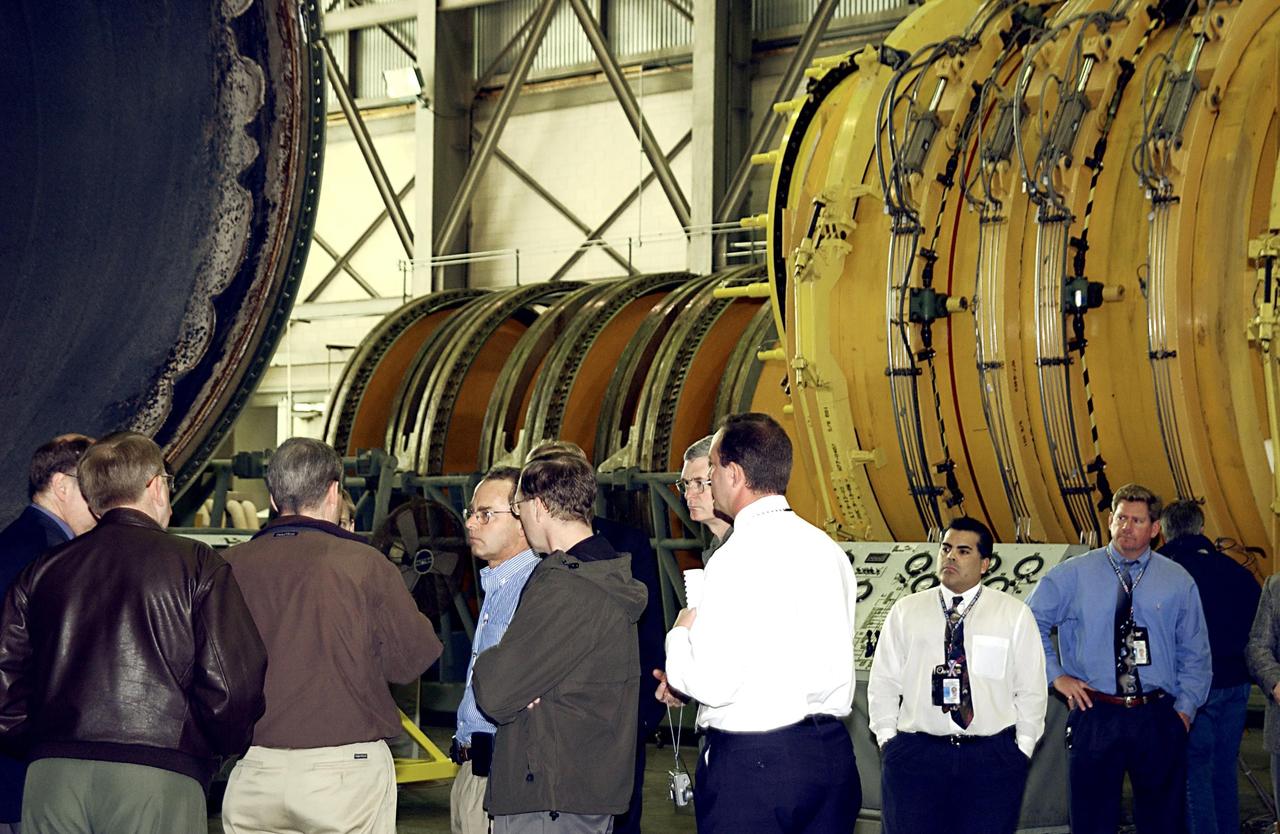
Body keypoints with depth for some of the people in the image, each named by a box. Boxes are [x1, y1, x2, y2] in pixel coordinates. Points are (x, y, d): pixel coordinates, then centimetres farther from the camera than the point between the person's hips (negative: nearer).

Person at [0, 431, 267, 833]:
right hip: (159, 778, -3)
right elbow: (232, 684, -6)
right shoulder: (196, 564, 1)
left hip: (50, 776, 4)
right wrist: (227, 746, 12)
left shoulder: (42, 571, 12)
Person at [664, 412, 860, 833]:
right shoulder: (827, 549, 9)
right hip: (831, 751, 8)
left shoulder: (741, 557, -15)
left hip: (750, 763, -8)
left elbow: (712, 682, -19)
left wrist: (681, 633, 2)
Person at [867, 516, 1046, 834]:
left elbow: (1031, 689, 6)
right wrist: (887, 740, 2)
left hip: (993, 759, -1)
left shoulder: (1015, 614, 5)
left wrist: (1022, 748, 2)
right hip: (915, 755, 1)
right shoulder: (905, 611, 8)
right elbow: (883, 681, 9)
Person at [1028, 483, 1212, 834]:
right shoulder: (1072, 575, 1)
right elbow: (1029, 625, 7)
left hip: (1159, 720, 1)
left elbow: (1195, 653, 11)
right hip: (1094, 716, -1)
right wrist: (1055, 675, -1)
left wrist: (1184, 708, 2)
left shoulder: (1178, 581, 6)